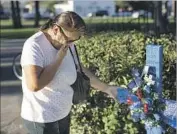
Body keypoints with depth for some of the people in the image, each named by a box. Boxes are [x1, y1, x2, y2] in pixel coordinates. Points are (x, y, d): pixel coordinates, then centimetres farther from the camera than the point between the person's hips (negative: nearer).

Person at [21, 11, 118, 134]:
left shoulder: (67, 44, 0)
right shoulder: (34, 45, -23)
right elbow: (34, 85, -34)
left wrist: (107, 88, 9)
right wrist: (59, 59, -25)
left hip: (63, 113, 8)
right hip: (42, 119, -8)